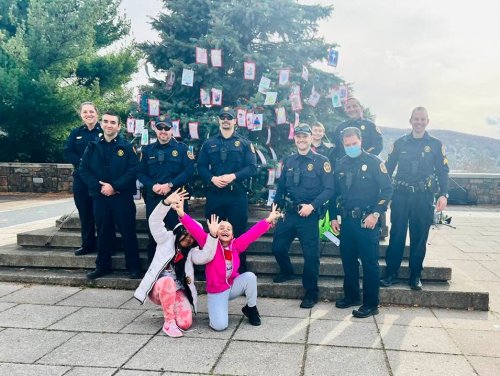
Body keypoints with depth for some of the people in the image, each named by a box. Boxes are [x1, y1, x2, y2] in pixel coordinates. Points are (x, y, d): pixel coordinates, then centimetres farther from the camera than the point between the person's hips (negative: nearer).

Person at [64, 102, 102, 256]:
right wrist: (82, 162, -13)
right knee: (85, 212, 9)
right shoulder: (76, 133, 10)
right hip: (81, 179, 4)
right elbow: (67, 153, 3)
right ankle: (88, 244, 20)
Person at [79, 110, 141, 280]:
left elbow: (133, 171, -8)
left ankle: (133, 266, 11)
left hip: (122, 197, -3)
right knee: (103, 232, 11)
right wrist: (100, 187, -10)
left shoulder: (127, 147, 0)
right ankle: (102, 266, 23)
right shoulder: (92, 147, 8)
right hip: (100, 197, 3)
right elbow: (83, 170, 3)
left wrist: (114, 186, -16)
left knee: (128, 232, 2)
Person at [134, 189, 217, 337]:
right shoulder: (166, 239, 1)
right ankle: (168, 322, -23)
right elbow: (154, 220, -15)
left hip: (177, 291, 2)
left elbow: (205, 257, -19)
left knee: (185, 323, -19)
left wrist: (212, 235, -30)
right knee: (167, 282, -38)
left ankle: (171, 308, 15)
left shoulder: (192, 252, 4)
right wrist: (167, 202, -32)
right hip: (158, 288, -2)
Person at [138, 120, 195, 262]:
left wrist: (170, 185, -16)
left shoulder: (182, 148, 2)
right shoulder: (147, 150, 11)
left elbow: (189, 171, -7)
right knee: (153, 234, 9)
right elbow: (141, 173, 7)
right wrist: (153, 186, -12)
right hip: (153, 198, 3)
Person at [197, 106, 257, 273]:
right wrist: (212, 178, -13)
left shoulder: (244, 143, 6)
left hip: (238, 195, -1)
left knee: (239, 232, 3)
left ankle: (241, 270, 15)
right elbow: (201, 167, 6)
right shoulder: (209, 143, 11)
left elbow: (252, 167, -3)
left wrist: (233, 176, -17)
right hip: (214, 195, 2)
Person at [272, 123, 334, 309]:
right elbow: (281, 187, 16)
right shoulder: (289, 161, 10)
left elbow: (329, 189, -10)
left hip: (309, 215, -4)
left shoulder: (321, 161, -5)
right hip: (288, 213, 5)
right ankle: (287, 272, 40)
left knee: (311, 254, -1)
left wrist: (312, 206, -20)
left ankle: (311, 292, 15)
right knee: (278, 247, 9)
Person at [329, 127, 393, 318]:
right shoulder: (340, 164, 10)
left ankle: (371, 304, 6)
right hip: (346, 220, 6)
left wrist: (376, 214, -16)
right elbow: (335, 193, 15)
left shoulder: (374, 162, -5)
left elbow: (387, 189, -8)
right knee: (348, 260, 13)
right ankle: (351, 296, 28)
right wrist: (334, 217, 10)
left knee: (369, 262, -2)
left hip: (367, 221, -5)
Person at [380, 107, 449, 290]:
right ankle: (391, 273, 9)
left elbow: (442, 172, 4)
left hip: (424, 197, 0)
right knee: (396, 235, 0)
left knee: (419, 237, 5)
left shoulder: (436, 144, 7)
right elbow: (388, 168, 9)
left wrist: (443, 194, -9)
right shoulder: (400, 143, 9)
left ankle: (415, 275, 15)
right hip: (401, 195, 0)